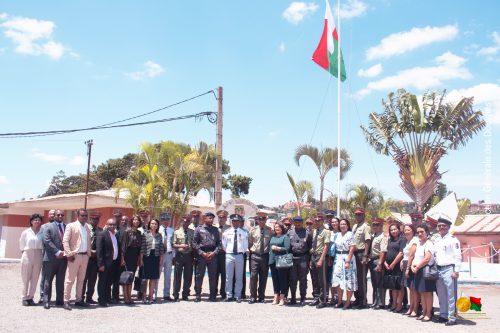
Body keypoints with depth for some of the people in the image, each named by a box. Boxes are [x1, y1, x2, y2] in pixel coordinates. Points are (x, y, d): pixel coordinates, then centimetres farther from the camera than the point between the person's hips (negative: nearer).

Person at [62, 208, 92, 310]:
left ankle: (78, 300, 18)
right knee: (70, 279, -4)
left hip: (85, 256, 6)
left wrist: (89, 253, 8)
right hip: (75, 256, -6)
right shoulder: (71, 226, -2)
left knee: (81, 279, 11)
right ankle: (66, 301, 0)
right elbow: (65, 241, -7)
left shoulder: (87, 227, 15)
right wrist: (69, 254, -14)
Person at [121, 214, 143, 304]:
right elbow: (123, 245, -8)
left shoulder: (139, 233, 11)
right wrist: (122, 258, -13)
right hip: (128, 255, -6)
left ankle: (129, 297, 14)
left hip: (135, 256, 6)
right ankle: (126, 298, -2)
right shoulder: (127, 231, -6)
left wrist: (139, 258, 11)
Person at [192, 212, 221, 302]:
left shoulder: (215, 230, 11)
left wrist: (214, 252, -7)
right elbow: (194, 243, -1)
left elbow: (219, 243, 8)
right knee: (199, 276, 1)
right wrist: (202, 253, -10)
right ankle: (198, 295, 9)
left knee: (213, 276, 5)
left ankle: (212, 295, 13)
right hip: (201, 255, -2)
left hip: (213, 255, 2)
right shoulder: (199, 229, 3)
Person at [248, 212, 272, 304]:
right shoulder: (253, 230, 2)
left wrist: (270, 252, -1)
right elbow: (249, 243, 11)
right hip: (255, 255, 0)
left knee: (263, 277, 8)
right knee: (253, 276, -6)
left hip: (265, 256, 1)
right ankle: (253, 297, 4)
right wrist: (251, 250, 4)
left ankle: (261, 297, 19)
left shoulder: (269, 231, 0)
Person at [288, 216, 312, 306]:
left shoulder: (307, 233, 3)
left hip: (303, 258, -2)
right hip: (292, 257, 2)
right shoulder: (290, 232, 8)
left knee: (303, 279, 4)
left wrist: (309, 259, -2)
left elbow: (310, 246, 4)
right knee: (292, 279, 5)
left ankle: (303, 299, 11)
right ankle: (293, 298, 14)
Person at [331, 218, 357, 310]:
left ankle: (348, 302, 7)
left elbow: (352, 248, -13)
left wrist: (348, 261, -19)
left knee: (348, 281, -2)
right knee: (338, 280, 6)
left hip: (347, 258, -6)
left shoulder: (350, 234, -6)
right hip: (338, 259, 6)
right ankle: (339, 301, 16)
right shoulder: (337, 235, 13)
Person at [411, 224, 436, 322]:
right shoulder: (418, 243, 15)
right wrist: (412, 266, -1)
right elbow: (415, 256, 18)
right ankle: (424, 313, 22)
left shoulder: (428, 244, -12)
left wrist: (417, 267, -11)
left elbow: (427, 259, -20)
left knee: (427, 293, -1)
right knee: (421, 293, 13)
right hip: (418, 271, 9)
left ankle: (428, 314, 5)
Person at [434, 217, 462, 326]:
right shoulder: (437, 240, 16)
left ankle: (452, 317, -1)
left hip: (449, 269, -7)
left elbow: (458, 256, -9)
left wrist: (456, 271, -14)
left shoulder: (452, 239, -5)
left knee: (451, 294, -5)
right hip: (438, 269, 7)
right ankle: (443, 315, 21)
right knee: (441, 295, 12)